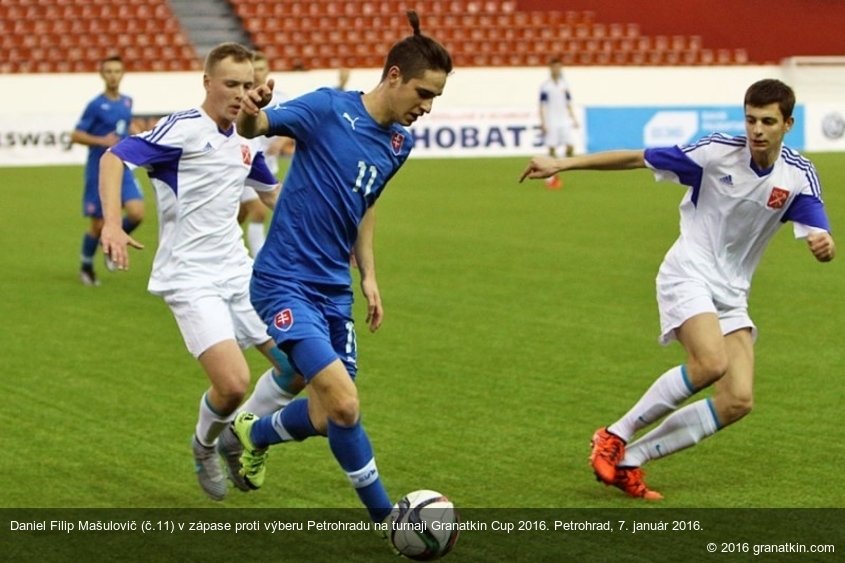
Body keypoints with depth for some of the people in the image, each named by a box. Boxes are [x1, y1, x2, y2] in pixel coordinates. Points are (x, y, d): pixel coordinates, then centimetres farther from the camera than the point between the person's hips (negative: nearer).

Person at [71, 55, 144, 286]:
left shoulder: (127, 102, 5)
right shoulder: (96, 105, -11)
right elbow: (76, 135, -10)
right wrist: (102, 141, -23)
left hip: (122, 170, 4)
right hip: (99, 172, -4)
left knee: (137, 213, -15)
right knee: (98, 224, 2)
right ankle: (86, 267, 25)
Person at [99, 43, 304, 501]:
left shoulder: (246, 141, 11)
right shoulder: (183, 129, -12)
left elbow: (272, 193, 28)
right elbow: (113, 159, -20)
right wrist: (112, 223, -33)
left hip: (238, 272, 7)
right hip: (191, 279, -7)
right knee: (233, 384, -21)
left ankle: (239, 438, 23)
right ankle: (205, 445, 13)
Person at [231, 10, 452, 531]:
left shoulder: (400, 142, 7)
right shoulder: (329, 109, -14)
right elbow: (254, 128, -22)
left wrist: (369, 275, 15)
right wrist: (251, 112, -45)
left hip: (335, 289, 8)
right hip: (286, 284, -8)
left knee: (326, 419, 11)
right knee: (345, 403, -18)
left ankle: (253, 435, 42)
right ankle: (386, 517, 0)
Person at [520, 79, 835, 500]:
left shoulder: (798, 176, -5)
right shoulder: (717, 152, -14)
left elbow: (822, 240, -8)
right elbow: (637, 159, -9)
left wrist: (823, 243, -35)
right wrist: (562, 164, -12)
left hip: (732, 293, 5)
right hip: (688, 273, -5)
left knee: (738, 402, -8)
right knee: (710, 363, -30)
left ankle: (628, 461, 2)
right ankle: (615, 437, -12)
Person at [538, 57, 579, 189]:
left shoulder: (564, 84, 11)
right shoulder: (545, 85, -3)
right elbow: (542, 105, -5)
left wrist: (573, 119, 10)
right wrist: (543, 123, -11)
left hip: (565, 122, 4)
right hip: (551, 122, -4)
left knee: (570, 146, -6)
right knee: (552, 148, -3)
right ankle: (551, 176, 5)